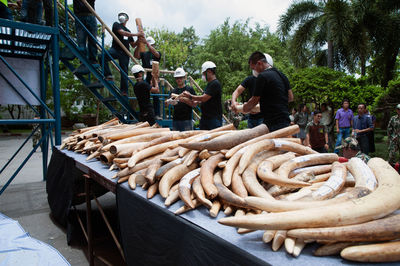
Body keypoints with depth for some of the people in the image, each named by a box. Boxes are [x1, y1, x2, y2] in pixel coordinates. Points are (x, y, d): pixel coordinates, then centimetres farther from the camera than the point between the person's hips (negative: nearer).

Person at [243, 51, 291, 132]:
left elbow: (254, 100, -6)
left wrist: (245, 107, 12)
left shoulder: (263, 76, -13)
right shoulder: (282, 75, 14)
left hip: (273, 123, -9)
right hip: (286, 120, 9)